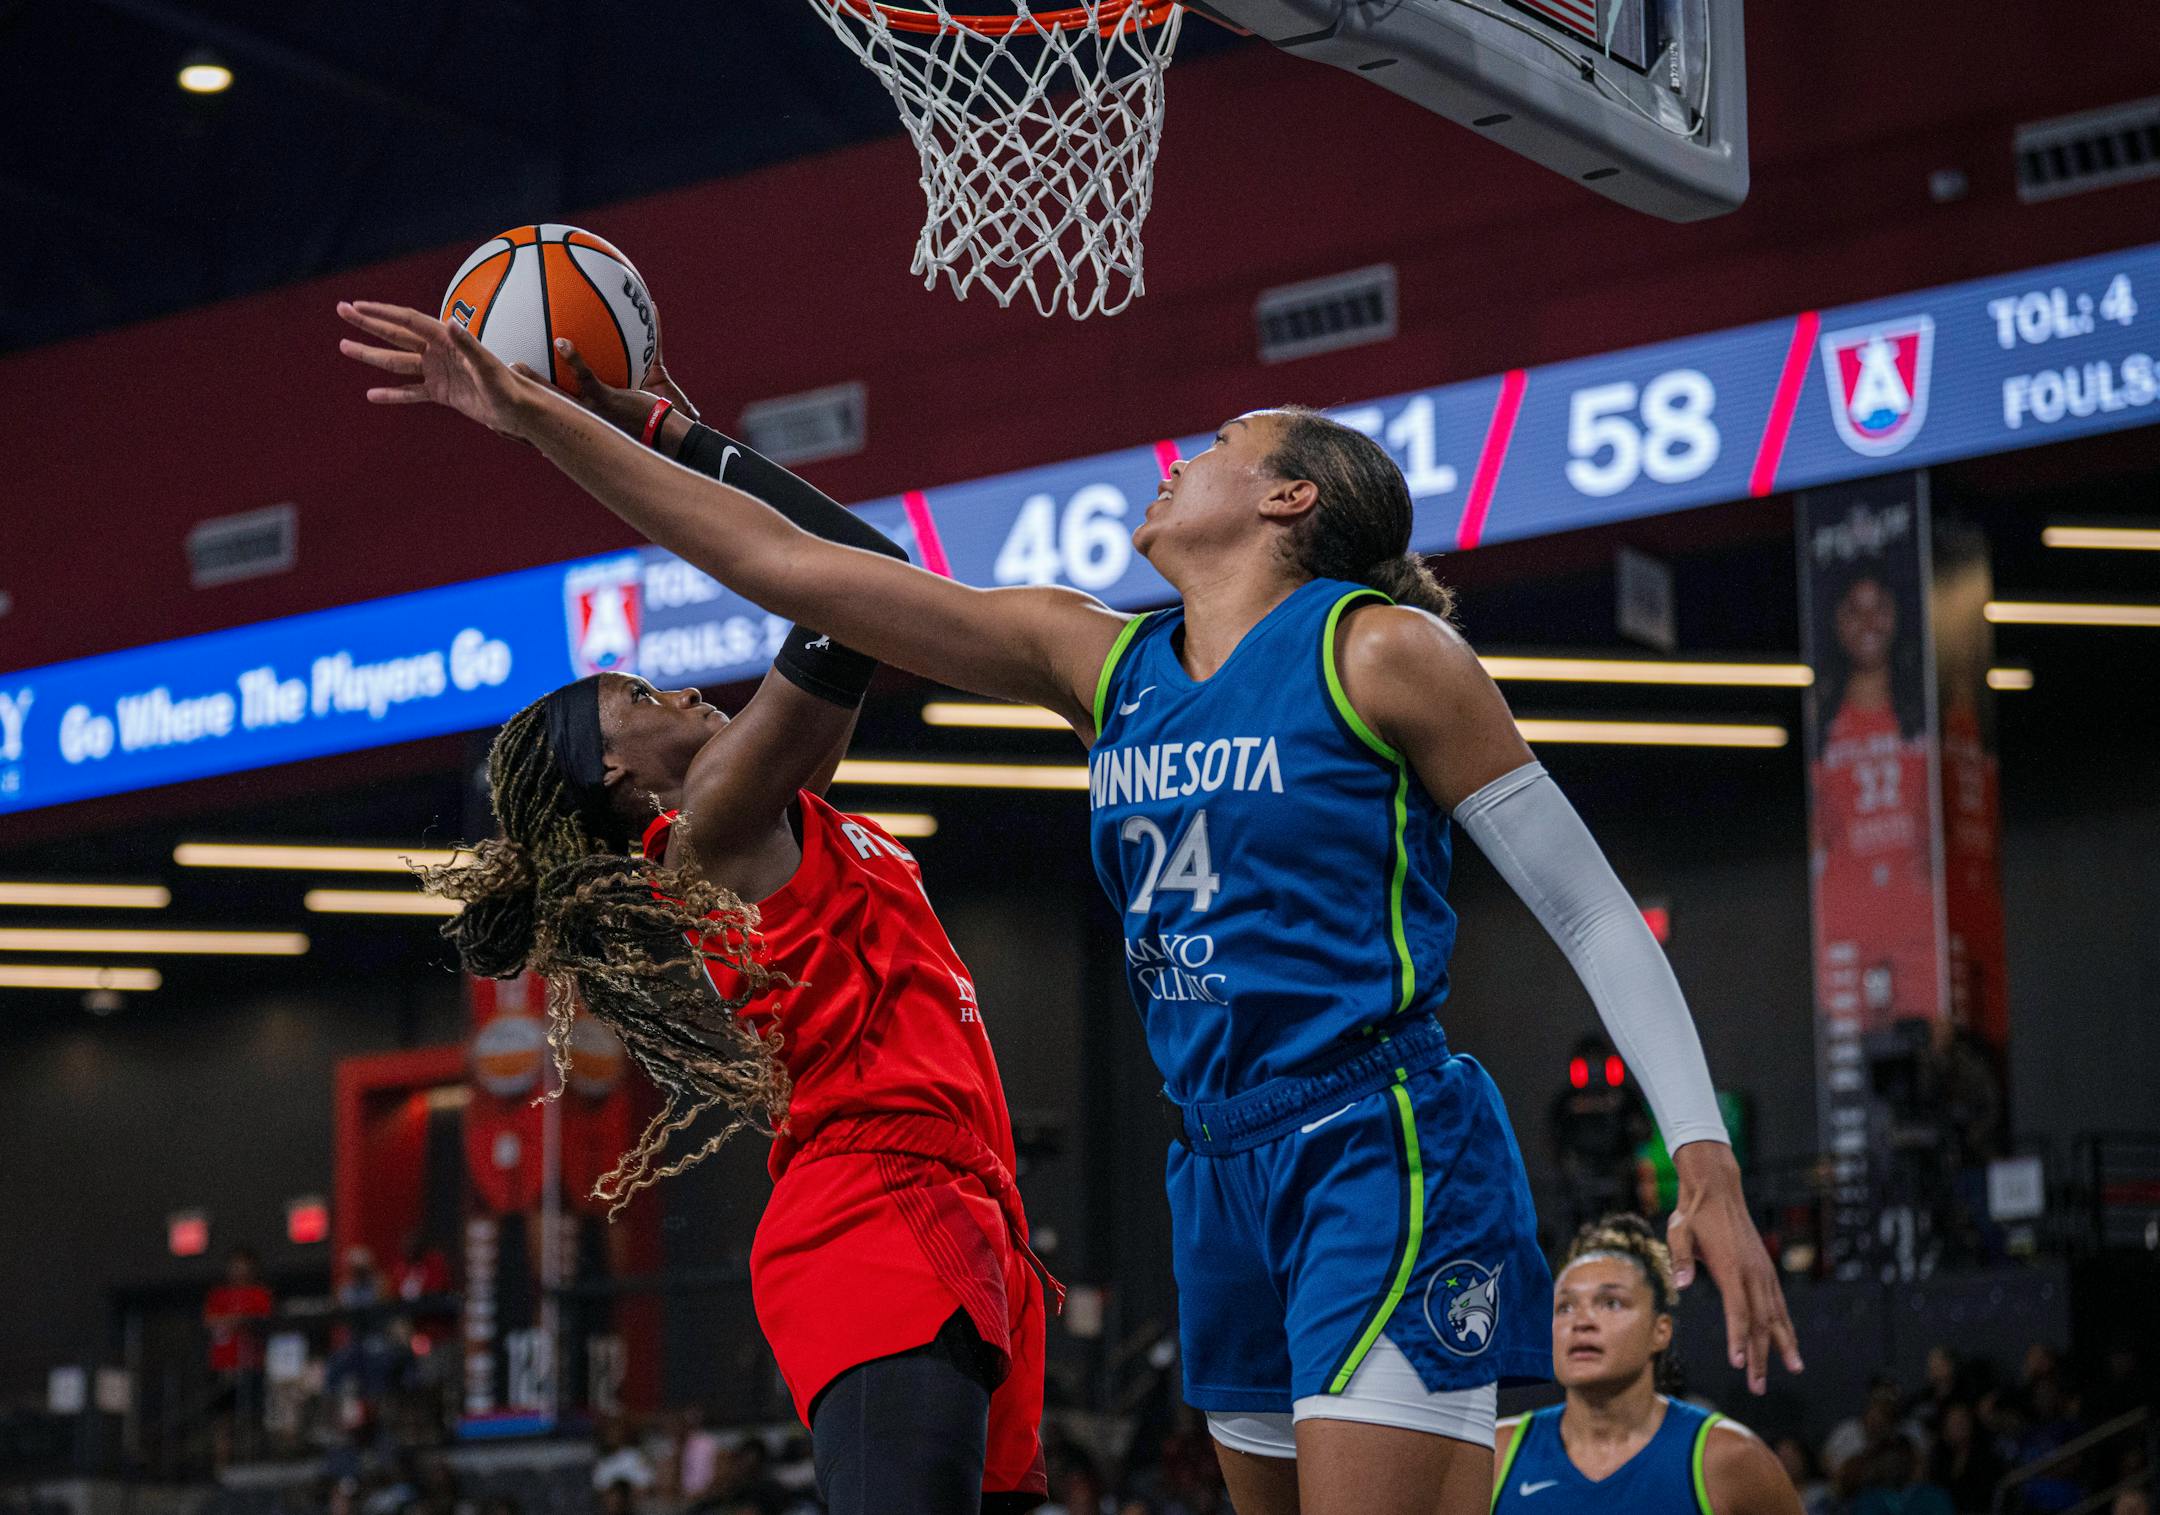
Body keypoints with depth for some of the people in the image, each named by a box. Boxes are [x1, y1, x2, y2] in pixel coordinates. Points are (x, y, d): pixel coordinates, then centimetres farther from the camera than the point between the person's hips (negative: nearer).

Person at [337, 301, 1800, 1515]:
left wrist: (1709, 1164, -12)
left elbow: (1595, 913, -3)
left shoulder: (1379, 652, -5)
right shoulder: (1100, 662, 11)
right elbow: (789, 567, 10)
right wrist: (539, 416, 8)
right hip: (1225, 1172, 7)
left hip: (1386, 1151, -7)